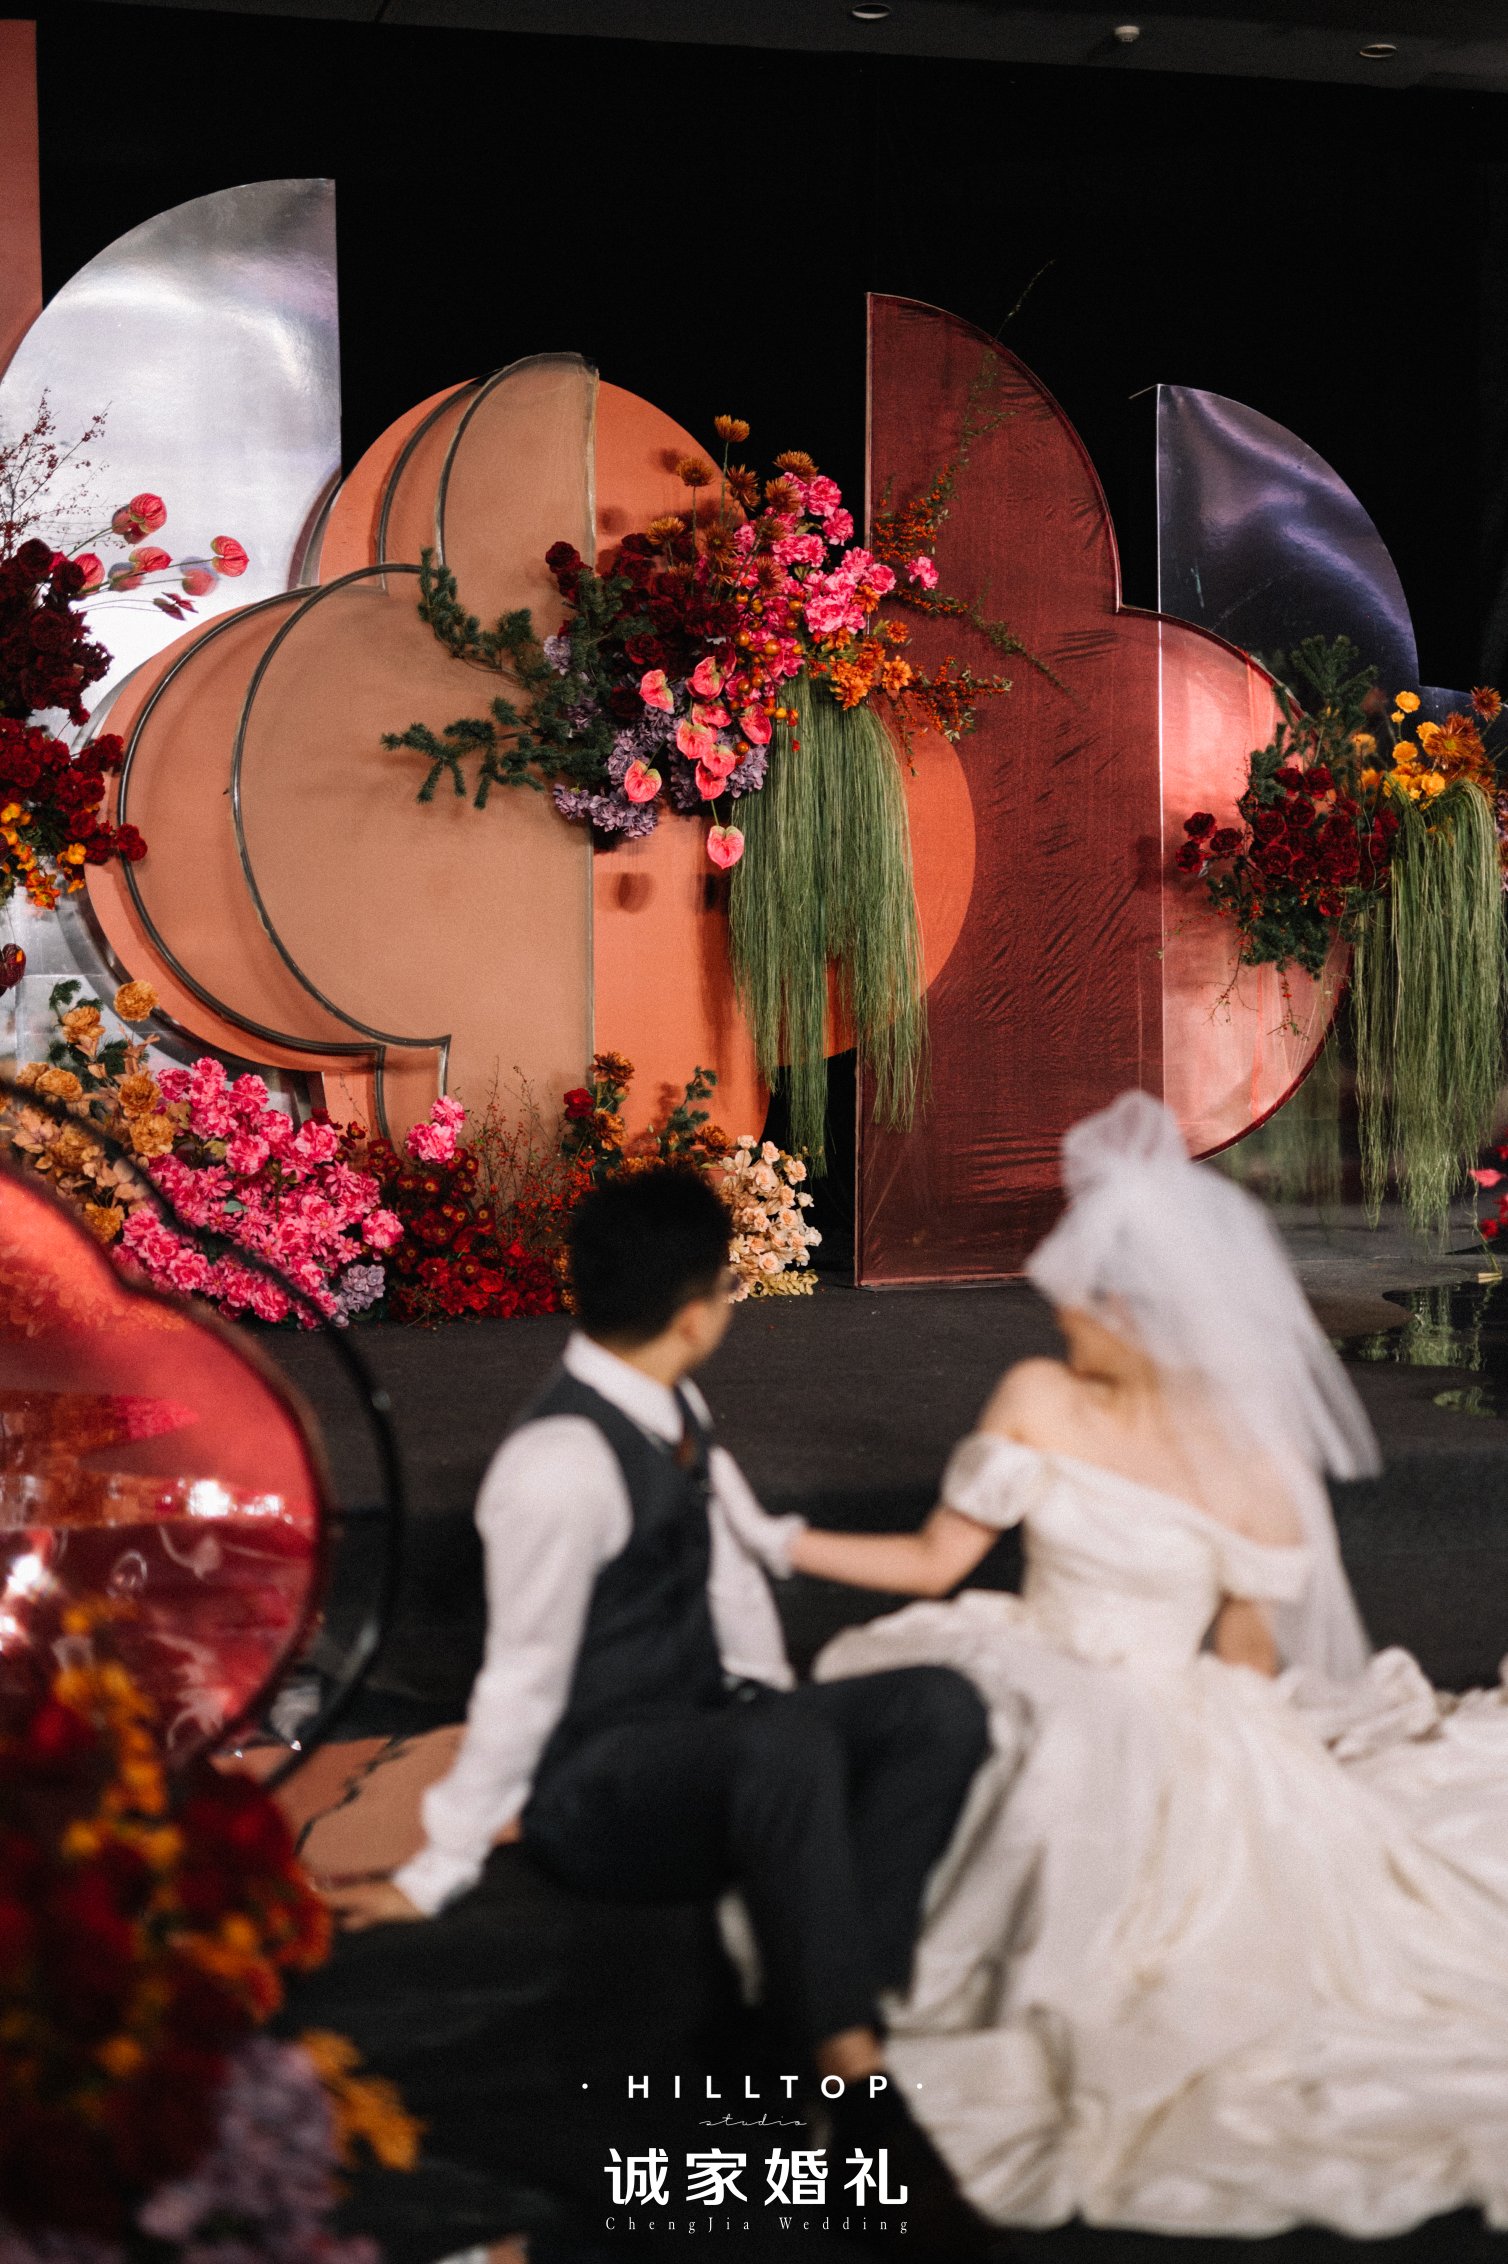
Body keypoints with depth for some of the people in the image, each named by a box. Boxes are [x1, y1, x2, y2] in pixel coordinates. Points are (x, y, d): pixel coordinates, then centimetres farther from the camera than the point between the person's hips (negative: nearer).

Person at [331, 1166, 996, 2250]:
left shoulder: (674, 1409, 5)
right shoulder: (562, 1464, -22)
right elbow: (522, 1681, -17)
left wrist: (769, 1706, 5)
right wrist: (438, 1873, -10)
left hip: (709, 1747, 8)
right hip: (598, 1794, -8)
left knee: (939, 1705, -16)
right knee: (786, 1743, -39)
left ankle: (849, 1989, -24)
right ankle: (859, 2081, -37)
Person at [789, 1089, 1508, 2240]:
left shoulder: (1250, 1463, -9)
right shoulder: (1040, 1400, -2)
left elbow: (1244, 1656, 2)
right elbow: (936, 1560, 2)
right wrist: (773, 1539, -5)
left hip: (1175, 1729, -1)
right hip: (1034, 1694, 1)